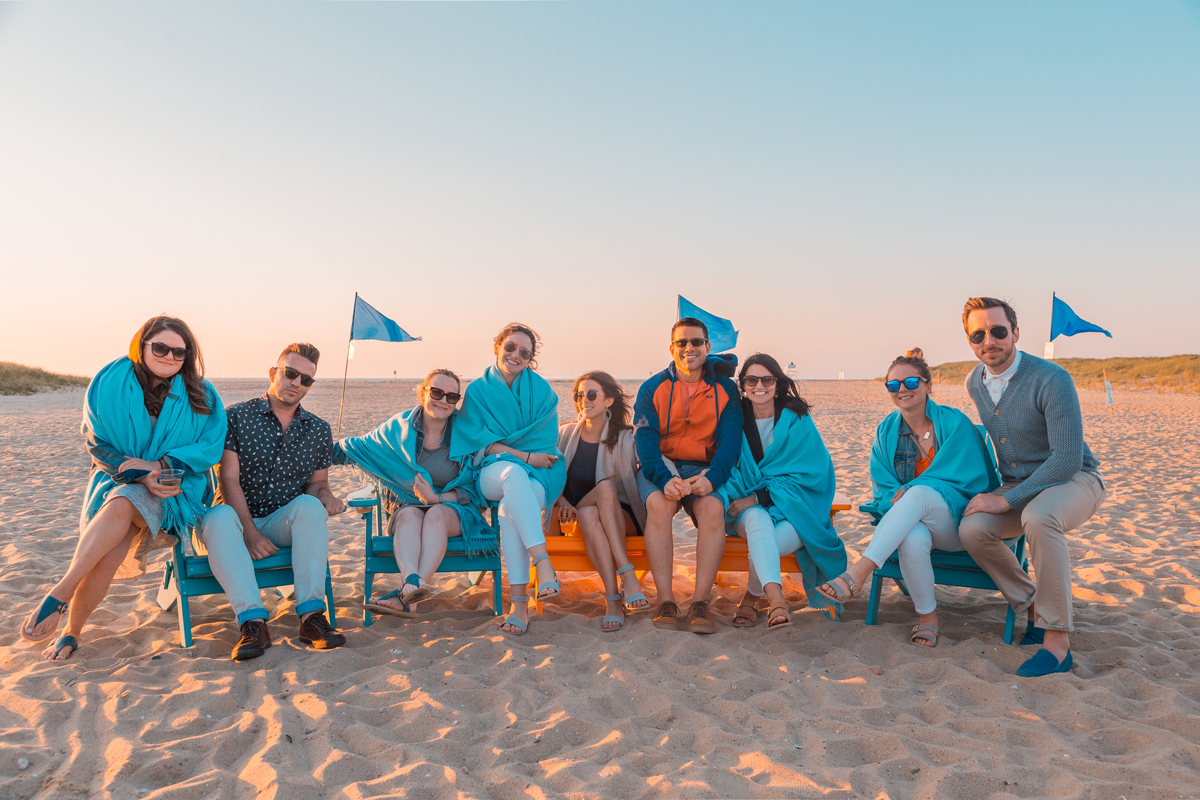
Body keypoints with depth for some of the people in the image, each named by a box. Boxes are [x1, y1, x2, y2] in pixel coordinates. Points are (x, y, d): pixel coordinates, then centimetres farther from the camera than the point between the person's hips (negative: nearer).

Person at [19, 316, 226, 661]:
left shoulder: (200, 395, 0)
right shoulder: (109, 384, 2)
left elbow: (210, 447, -4)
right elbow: (98, 444, 1)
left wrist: (159, 466, -18)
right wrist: (140, 475, -15)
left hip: (174, 490, -2)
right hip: (117, 479, 2)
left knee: (121, 505, -34)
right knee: (108, 553, -27)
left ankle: (59, 595, -29)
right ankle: (72, 632, -14)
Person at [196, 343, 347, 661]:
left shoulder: (318, 430, 9)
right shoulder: (235, 417, -2)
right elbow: (229, 480, -9)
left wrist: (325, 496, -12)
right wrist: (249, 532, -19)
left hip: (283, 524, 2)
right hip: (238, 520, -2)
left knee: (309, 505, -29)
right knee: (219, 516, -35)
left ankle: (311, 614, -34)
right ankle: (252, 621, -43)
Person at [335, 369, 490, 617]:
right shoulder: (400, 426, 1)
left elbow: (472, 489, -4)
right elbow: (359, 447, 15)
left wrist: (437, 498, -19)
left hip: (454, 509, -1)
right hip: (408, 506, 2)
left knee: (436, 515, -35)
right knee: (410, 515, -33)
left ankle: (406, 596, -49)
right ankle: (412, 582, -58)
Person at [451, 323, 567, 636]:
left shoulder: (541, 390, 10)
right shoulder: (478, 390, 10)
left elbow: (546, 442, 6)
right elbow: (481, 443, 1)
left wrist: (503, 447, -7)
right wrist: (524, 456, -11)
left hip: (537, 475, 0)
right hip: (493, 474, 0)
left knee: (510, 508, -35)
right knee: (513, 473, -39)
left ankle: (519, 602, -36)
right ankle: (542, 562, -47)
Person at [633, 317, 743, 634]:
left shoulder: (725, 390, 7)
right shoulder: (652, 388, 4)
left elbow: (730, 441, -3)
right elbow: (646, 441, -7)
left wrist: (711, 477, -24)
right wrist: (664, 479, -27)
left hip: (705, 469, 1)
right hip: (660, 467, 0)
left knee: (713, 508, -31)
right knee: (658, 504, -32)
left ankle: (700, 602, -27)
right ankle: (666, 602, -29)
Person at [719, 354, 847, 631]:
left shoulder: (797, 420, -1)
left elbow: (807, 475, -6)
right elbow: (727, 467, 3)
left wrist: (758, 497, -16)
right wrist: (727, 498, -21)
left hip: (792, 506, -1)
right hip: (750, 507, 1)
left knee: (773, 541, -33)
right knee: (758, 521, -35)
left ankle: (751, 597, -8)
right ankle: (776, 600, -50)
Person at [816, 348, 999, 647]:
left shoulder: (954, 422, -3)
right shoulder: (886, 431, 7)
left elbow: (969, 477, -7)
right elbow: (883, 487, 7)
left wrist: (909, 491, -15)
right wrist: (898, 499, -18)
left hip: (957, 521, -2)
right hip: (909, 520, 2)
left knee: (921, 492, -36)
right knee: (913, 539, -37)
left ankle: (860, 570, -46)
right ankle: (927, 616, -12)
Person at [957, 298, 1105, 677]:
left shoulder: (1051, 379, -21)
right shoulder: (975, 383, 1)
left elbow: (1067, 459, -25)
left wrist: (1008, 500, -26)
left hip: (1074, 479, -6)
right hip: (1018, 486, 6)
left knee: (1038, 517, -39)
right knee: (972, 529, -23)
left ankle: (1058, 640, -28)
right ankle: (1032, 607, -1)